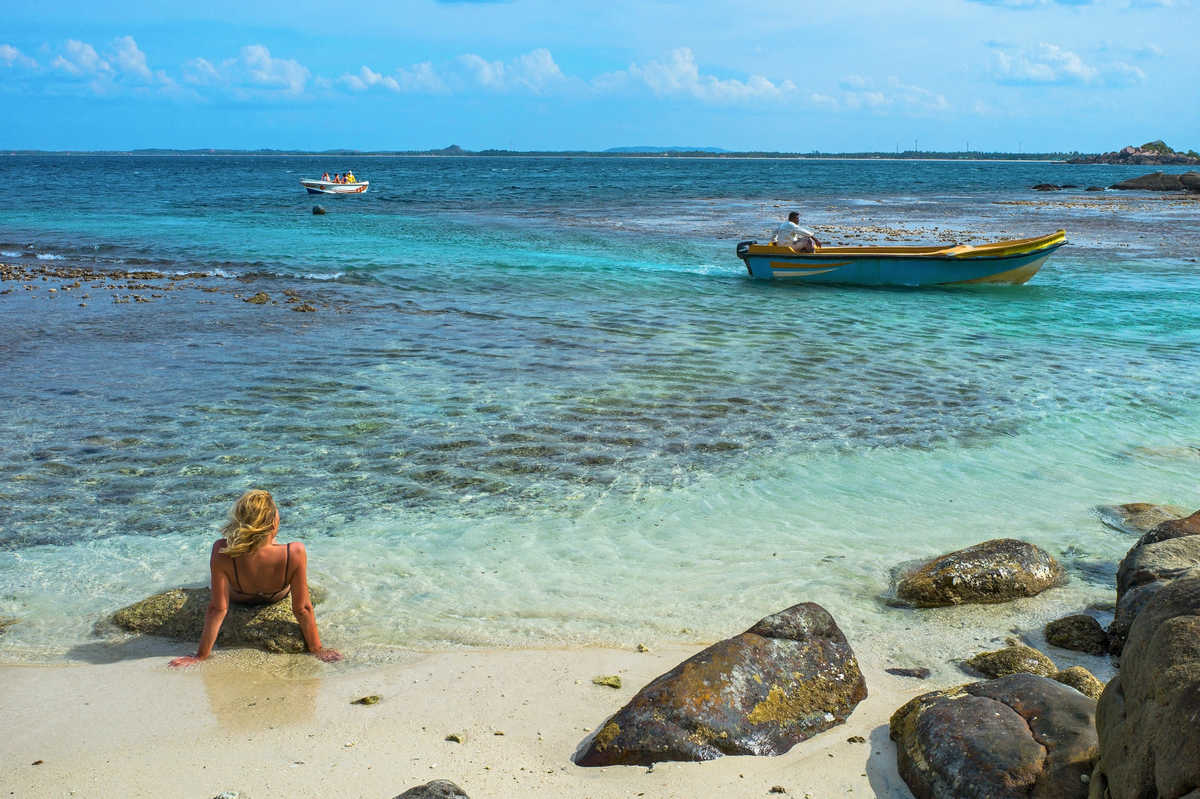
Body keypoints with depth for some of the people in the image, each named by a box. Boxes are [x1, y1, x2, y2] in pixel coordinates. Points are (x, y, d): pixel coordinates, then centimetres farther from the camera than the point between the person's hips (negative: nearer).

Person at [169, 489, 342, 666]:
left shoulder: (222, 552, -42)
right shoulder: (295, 553, -44)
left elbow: (217, 609, -34)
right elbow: (302, 609, -32)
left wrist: (201, 655, -21)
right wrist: (317, 650, -18)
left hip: (240, 598, 0)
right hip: (277, 597, 0)